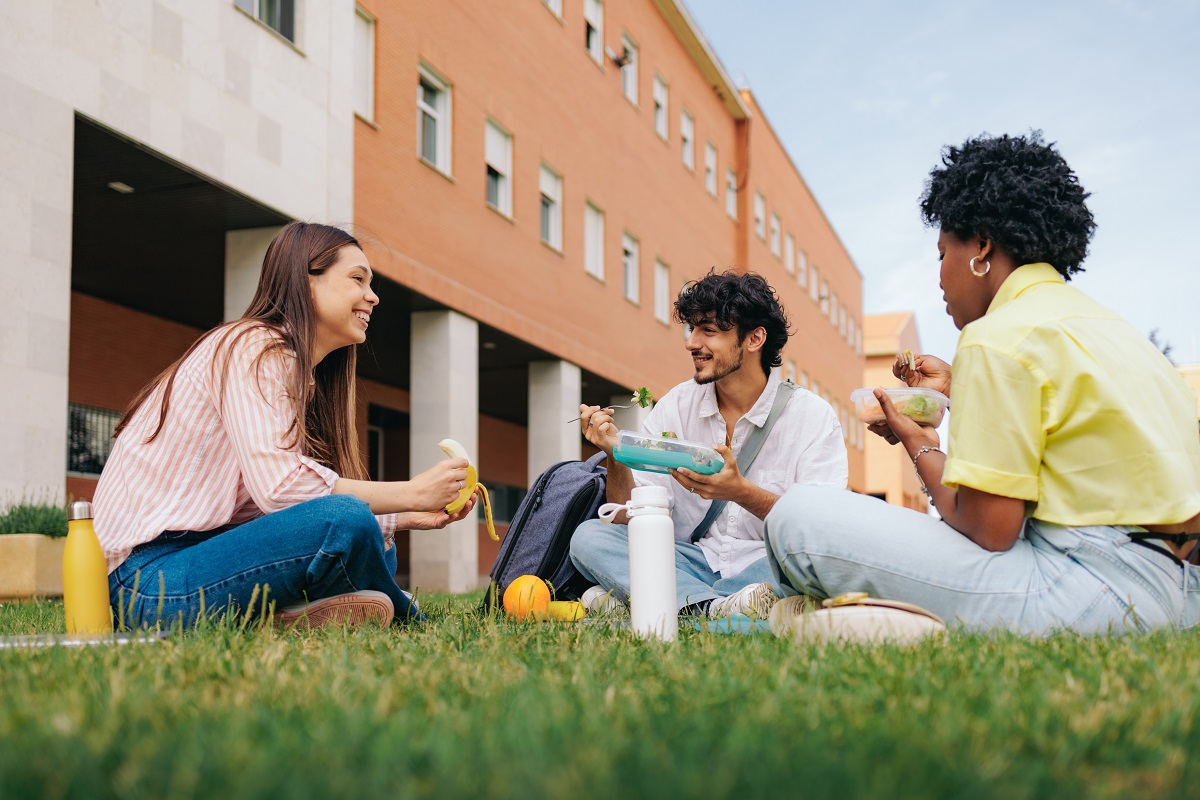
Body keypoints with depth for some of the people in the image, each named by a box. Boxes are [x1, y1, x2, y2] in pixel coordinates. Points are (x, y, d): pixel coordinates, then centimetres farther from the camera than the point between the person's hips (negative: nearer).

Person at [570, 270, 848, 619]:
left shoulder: (812, 416, -4)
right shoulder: (674, 407, 5)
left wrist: (742, 493, -30)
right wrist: (617, 459, -19)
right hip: (694, 562, 3)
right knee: (588, 536, -17)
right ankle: (716, 607, -34)